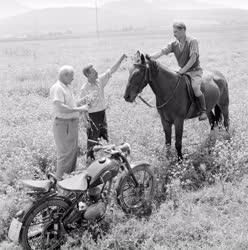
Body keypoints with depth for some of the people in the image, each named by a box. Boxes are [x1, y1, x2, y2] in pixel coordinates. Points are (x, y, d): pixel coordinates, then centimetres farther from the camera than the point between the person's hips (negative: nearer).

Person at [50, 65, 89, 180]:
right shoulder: (57, 88, -16)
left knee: (73, 151, 17)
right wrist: (78, 109, -24)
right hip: (63, 124, -10)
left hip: (73, 122, 10)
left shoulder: (68, 87, 15)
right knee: (65, 152, -6)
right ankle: (59, 178, 4)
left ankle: (70, 174, 31)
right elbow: (60, 107, -26)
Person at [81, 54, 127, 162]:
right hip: (92, 115, -6)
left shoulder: (100, 80, 0)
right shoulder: (85, 88, -16)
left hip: (102, 113, 6)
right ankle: (90, 158, 22)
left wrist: (121, 59, -9)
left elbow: (111, 71, -1)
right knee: (92, 138, 5)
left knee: (105, 137, 18)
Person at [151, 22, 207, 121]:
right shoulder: (174, 44, 5)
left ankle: (203, 111, -13)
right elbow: (162, 52, -6)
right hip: (182, 71, 6)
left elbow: (193, 59, -18)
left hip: (195, 71, -6)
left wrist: (183, 70, -22)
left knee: (195, 88, -30)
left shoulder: (192, 41, -11)